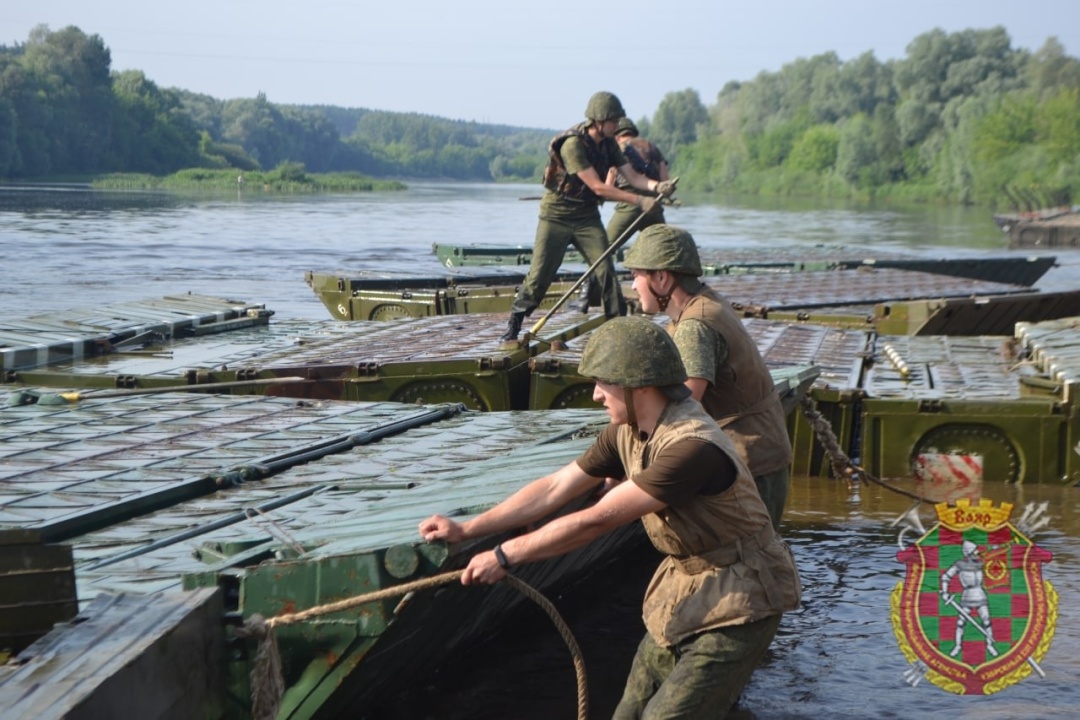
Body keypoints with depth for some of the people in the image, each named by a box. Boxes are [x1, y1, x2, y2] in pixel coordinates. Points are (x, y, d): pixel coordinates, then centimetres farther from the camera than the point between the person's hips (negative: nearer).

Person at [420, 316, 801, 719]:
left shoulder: (693, 445, -30)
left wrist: (506, 556, -22)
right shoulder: (626, 433, -2)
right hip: (683, 591, 9)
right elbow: (555, 488, 5)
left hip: (738, 601, -9)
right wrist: (466, 530, 2)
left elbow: (597, 520, -29)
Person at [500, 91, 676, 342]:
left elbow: (632, 175, -2)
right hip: (557, 216, -6)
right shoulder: (573, 144, -23)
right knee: (539, 275, -3)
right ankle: (513, 326, 11)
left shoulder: (608, 144, 1)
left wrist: (657, 187, -23)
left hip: (587, 216, 6)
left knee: (606, 270, -6)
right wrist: (638, 201, -28)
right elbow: (598, 187, -26)